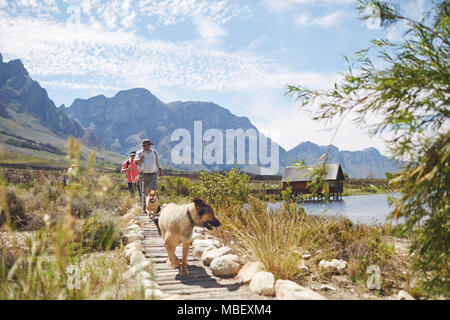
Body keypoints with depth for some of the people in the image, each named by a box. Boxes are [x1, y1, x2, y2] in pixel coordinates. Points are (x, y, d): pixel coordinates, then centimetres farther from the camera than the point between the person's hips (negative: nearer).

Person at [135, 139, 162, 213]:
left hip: (153, 175, 1)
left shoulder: (154, 152, 9)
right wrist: (140, 159, -35)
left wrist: (160, 172, 19)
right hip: (143, 175, -1)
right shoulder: (139, 153, 2)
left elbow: (158, 162, 19)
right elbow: (136, 162, -13)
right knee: (143, 192, 4)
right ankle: (144, 209, 12)